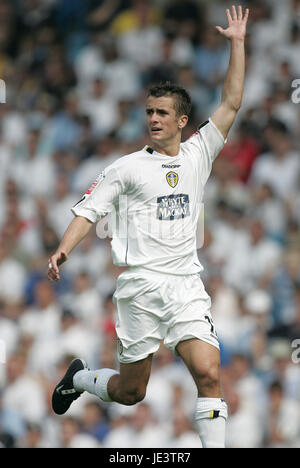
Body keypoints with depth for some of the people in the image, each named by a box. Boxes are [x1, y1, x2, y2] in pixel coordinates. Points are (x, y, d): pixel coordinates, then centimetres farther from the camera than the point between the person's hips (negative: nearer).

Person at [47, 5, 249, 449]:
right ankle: (79, 377, 38)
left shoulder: (198, 155, 10)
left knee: (209, 373, -17)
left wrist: (237, 44, 4)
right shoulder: (128, 167, 4)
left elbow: (230, 104, 9)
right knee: (130, 391, 7)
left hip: (187, 287, 2)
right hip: (140, 286, -2)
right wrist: (64, 250, -16)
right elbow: (89, 210, 2)